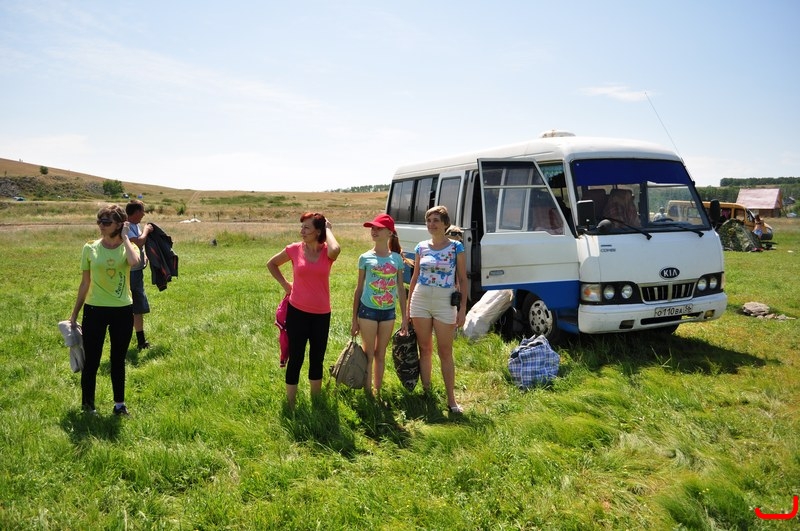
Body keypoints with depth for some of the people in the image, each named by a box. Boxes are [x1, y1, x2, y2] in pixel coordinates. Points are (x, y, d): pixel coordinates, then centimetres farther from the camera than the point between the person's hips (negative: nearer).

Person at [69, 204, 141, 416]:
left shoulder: (128, 247, -4)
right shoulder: (90, 248, 0)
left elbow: (134, 262, -30)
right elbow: (85, 283, 6)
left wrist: (125, 237, -18)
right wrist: (74, 313, 9)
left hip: (122, 311, 0)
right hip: (94, 311, 1)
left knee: (118, 360, 12)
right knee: (92, 360, 7)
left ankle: (119, 403, 25)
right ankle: (87, 403, 26)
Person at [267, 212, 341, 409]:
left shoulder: (327, 252, -5)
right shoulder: (294, 249, -4)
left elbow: (335, 250, -32)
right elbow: (271, 264, 13)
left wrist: (328, 229, -16)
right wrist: (285, 284, 4)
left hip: (322, 314, 1)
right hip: (297, 312, -1)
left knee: (317, 359, 14)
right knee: (296, 359, 4)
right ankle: (291, 405, 17)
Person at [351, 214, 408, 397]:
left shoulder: (397, 258, 2)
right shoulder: (365, 258, -2)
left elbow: (401, 288, 7)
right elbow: (359, 288, 2)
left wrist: (404, 317, 5)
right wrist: (354, 319, 1)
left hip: (389, 311, 2)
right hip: (368, 310, -2)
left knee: (381, 354, 13)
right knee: (368, 354, 3)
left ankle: (378, 392, 24)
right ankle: (367, 394, 12)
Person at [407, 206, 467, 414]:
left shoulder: (456, 247, -3)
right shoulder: (421, 247, 6)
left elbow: (462, 279, -2)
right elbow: (415, 277, 12)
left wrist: (463, 308, -8)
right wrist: (408, 305, 10)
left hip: (445, 303, -3)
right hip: (420, 301, 3)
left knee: (445, 352, 2)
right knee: (425, 349, 10)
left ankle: (451, 399, 9)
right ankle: (426, 392, 21)